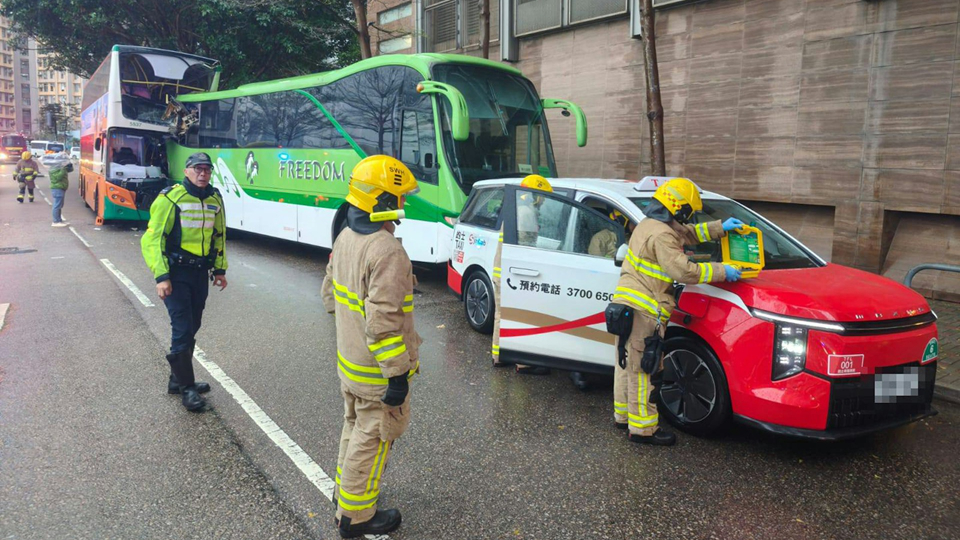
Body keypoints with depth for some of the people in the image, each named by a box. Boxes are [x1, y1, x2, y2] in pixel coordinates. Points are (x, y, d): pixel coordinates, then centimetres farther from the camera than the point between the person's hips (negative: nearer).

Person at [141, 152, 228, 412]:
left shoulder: (215, 199, 6)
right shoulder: (171, 198, -13)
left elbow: (219, 236, 18)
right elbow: (152, 239, -13)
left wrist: (220, 269, 15)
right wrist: (161, 276, -19)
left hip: (201, 274, 6)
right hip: (176, 274, -6)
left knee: (191, 329, 14)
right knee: (182, 330, -7)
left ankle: (178, 380, 29)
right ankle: (186, 388, 4)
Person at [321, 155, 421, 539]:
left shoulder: (345, 238, 3)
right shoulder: (388, 252, -27)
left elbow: (330, 294, 14)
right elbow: (383, 322, -29)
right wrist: (397, 374, -23)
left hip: (349, 362, 9)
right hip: (376, 370, -9)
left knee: (354, 427, 26)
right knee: (372, 439, 7)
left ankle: (346, 489, 44)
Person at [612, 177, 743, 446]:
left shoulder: (651, 224, 14)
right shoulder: (661, 235, -18)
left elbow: (687, 233, 26)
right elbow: (683, 270, -22)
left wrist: (720, 228, 20)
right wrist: (721, 271, -13)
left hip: (628, 303, 11)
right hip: (643, 310, -11)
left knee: (628, 364, 19)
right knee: (643, 369, -4)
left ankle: (624, 415, 33)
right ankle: (642, 428, 3)